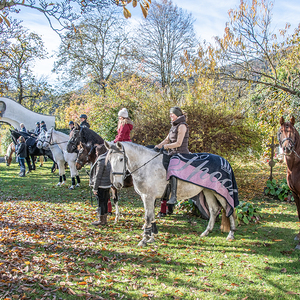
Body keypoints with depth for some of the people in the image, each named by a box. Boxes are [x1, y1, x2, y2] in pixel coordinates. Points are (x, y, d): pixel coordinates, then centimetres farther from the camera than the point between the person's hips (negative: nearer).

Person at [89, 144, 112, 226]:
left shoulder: (101, 161, -19)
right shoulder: (108, 160, 8)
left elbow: (98, 176, -19)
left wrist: (95, 188, -14)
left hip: (101, 186, -9)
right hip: (108, 185, 9)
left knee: (101, 203, 1)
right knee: (105, 202, 16)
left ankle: (101, 221, 10)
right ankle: (105, 220, 25)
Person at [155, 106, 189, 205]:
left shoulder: (182, 126, -10)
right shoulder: (174, 126, 18)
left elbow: (178, 143, -17)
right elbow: (166, 140, 19)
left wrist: (164, 146, -16)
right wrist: (156, 147, 6)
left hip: (181, 154, -10)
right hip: (173, 154, 10)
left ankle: (173, 196, -30)